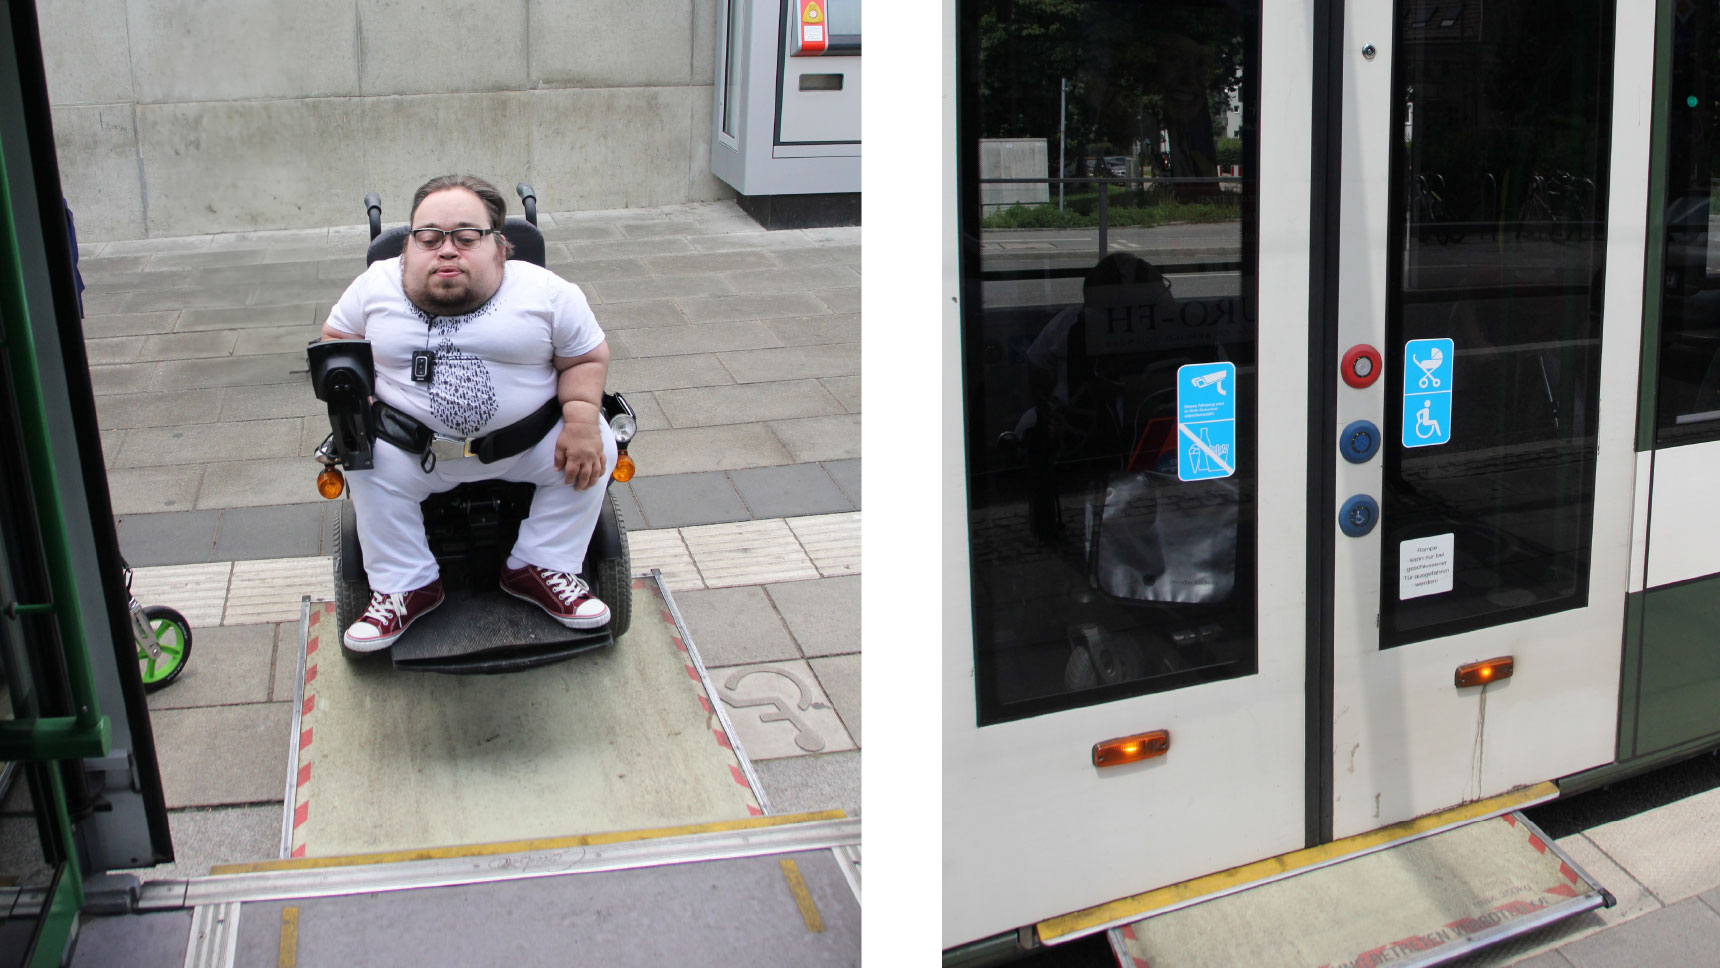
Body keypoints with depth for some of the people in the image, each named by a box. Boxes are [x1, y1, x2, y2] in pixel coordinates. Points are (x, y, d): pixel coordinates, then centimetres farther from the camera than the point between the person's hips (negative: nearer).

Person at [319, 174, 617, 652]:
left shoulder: (546, 292, -5)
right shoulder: (376, 286, 0)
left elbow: (588, 358, 1)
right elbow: (336, 339, 14)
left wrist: (582, 418, -17)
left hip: (529, 441, 0)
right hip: (413, 446, 1)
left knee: (596, 447, -20)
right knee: (366, 465, -24)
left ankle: (540, 568, -3)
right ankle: (406, 586, -6)